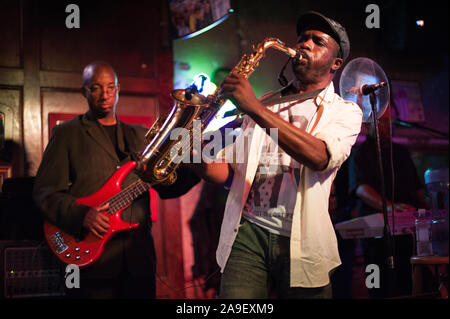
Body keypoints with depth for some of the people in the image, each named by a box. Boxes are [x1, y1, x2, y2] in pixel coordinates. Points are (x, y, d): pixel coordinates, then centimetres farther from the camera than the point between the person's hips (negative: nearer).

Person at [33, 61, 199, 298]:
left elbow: (165, 187, 12)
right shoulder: (66, 133, 5)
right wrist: (80, 214, -19)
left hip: (139, 256, 4)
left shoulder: (139, 135, 17)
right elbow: (44, 191, -3)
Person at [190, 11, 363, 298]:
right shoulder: (264, 104, 19)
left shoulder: (345, 111, 7)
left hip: (301, 241, -1)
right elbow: (227, 172, 16)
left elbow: (321, 157, -16)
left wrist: (256, 109, -22)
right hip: (248, 232, 2)